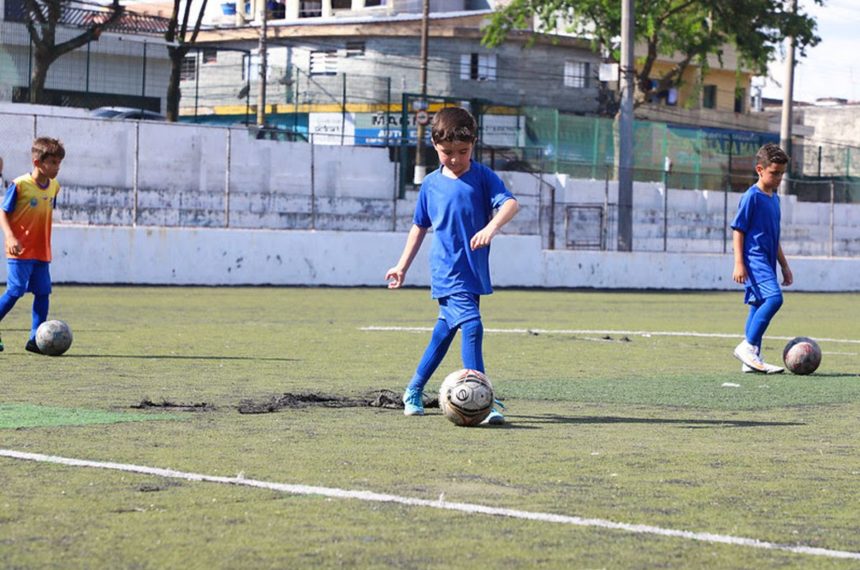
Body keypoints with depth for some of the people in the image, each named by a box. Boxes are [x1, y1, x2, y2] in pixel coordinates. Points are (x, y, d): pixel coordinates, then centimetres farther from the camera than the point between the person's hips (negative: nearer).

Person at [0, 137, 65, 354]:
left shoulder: (54, 186, 7)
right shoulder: (19, 185, -12)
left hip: (42, 252, 7)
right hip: (20, 251, -6)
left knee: (43, 292, 3)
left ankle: (36, 339, 8)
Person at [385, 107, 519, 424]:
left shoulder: (483, 177, -1)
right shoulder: (431, 184, 4)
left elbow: (510, 203, -18)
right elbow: (420, 226, 16)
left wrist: (492, 227, -38)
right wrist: (402, 266, 18)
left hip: (474, 272, 2)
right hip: (448, 273, -2)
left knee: (445, 332, 14)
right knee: (471, 325, -19)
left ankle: (414, 391, 32)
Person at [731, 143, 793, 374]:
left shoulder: (774, 198, 17)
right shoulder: (752, 196, -9)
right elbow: (738, 230, -10)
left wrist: (784, 266, 27)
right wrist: (739, 263, -17)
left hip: (767, 260, 9)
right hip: (754, 257, -9)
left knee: (759, 305, 9)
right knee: (774, 297, -24)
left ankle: (752, 360, 12)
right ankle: (748, 346, -19)